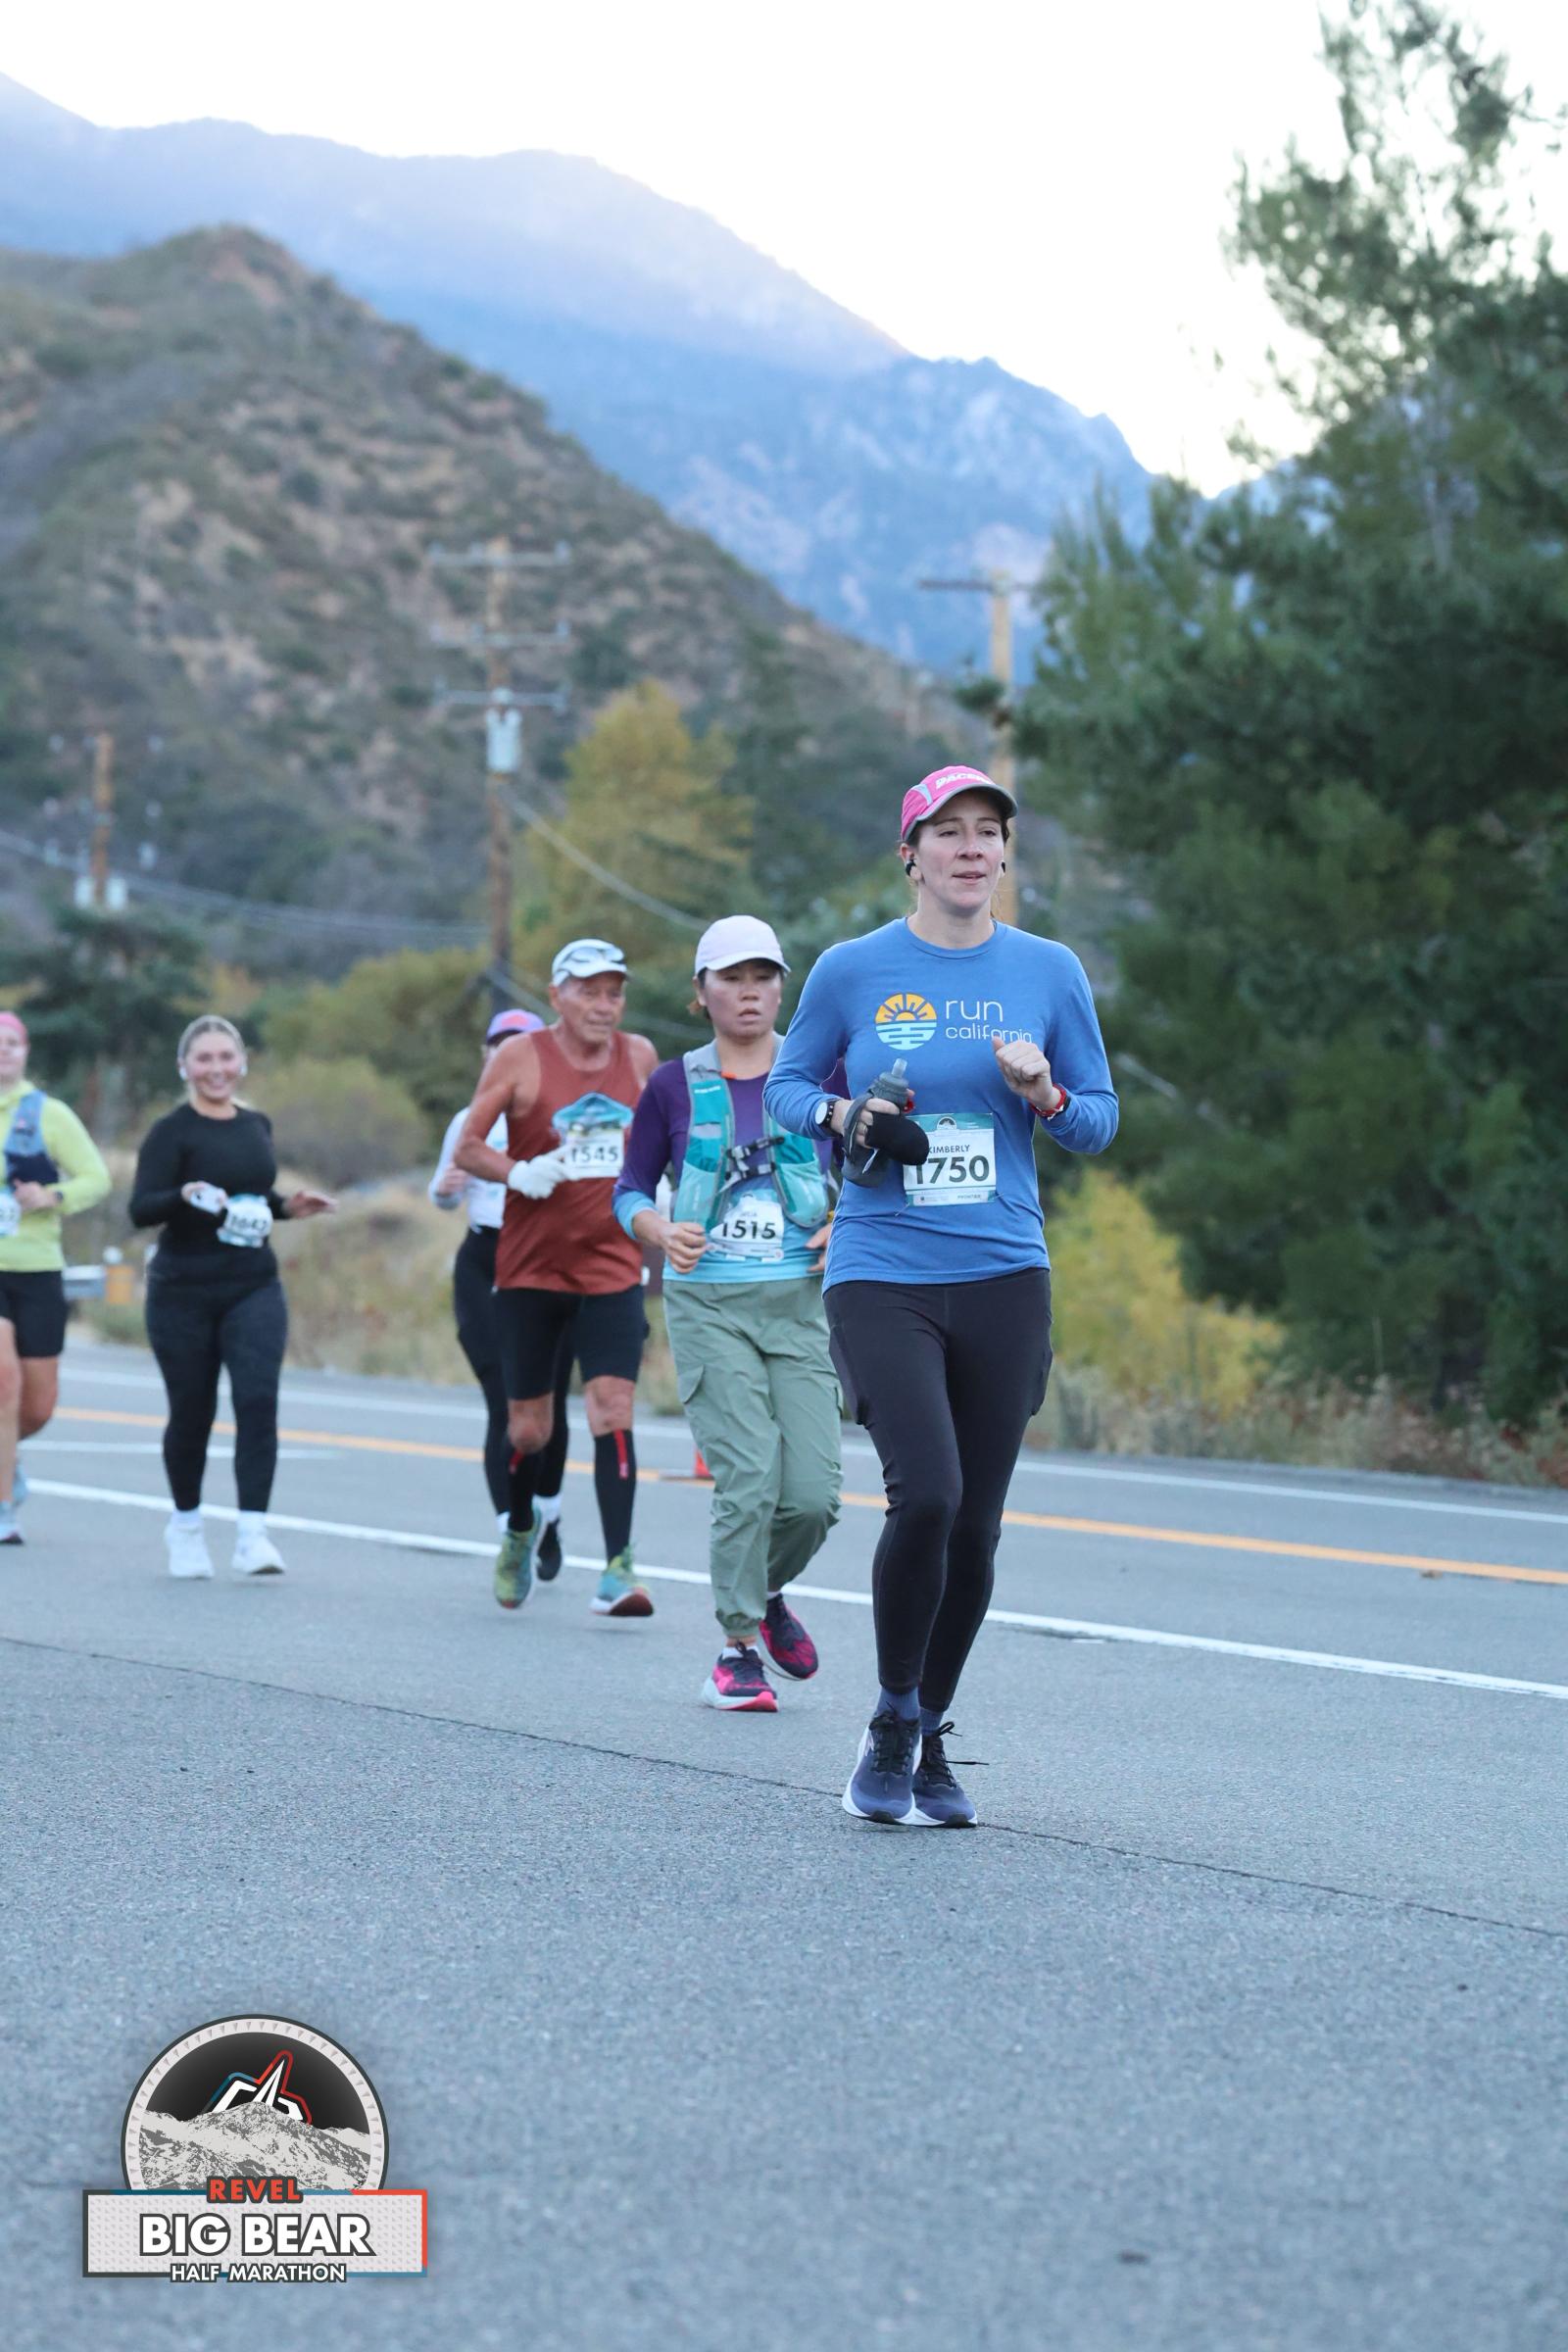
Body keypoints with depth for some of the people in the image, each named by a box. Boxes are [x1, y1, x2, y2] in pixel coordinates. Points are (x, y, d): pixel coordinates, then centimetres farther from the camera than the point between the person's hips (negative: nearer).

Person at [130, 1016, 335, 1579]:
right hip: (183, 1294, -3)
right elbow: (140, 1209, -16)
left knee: (258, 1400, -15)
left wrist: (288, 1206, 7)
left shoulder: (256, 1126, 10)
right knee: (191, 1412, 6)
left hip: (253, 1288, 3)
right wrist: (184, 1196, -34)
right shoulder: (171, 1131, -7)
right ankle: (186, 1527, 28)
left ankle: (252, 1534, -18)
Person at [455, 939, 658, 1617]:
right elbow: (466, 1147, -2)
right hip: (531, 1265, -1)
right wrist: (519, 1173, -18)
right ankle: (520, 1529, 36)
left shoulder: (639, 1056, 6)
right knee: (528, 1426, 6)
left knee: (613, 1407, -15)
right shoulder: (520, 1059, -5)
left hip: (612, 1267, 1)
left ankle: (618, 1570, -18)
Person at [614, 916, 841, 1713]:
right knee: (748, 1481, -14)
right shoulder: (675, 1086, 3)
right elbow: (631, 1191, 9)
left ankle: (767, 1594, 27)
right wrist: (663, 1231, -12)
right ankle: (737, 1649, 2)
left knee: (812, 1493, -5)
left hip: (799, 1301, 2)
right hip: (708, 1301, -2)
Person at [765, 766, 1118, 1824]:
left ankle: (930, 1739, 23)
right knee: (926, 1493, -19)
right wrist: (846, 1115, -8)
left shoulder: (1049, 971, 5)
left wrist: (1043, 1095, -10)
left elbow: (1100, 1120, 11)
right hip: (880, 1275, -3)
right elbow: (787, 1084, 13)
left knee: (976, 1525, 4)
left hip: (1005, 1278, 3)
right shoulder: (852, 971, 1)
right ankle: (892, 1725, 1)